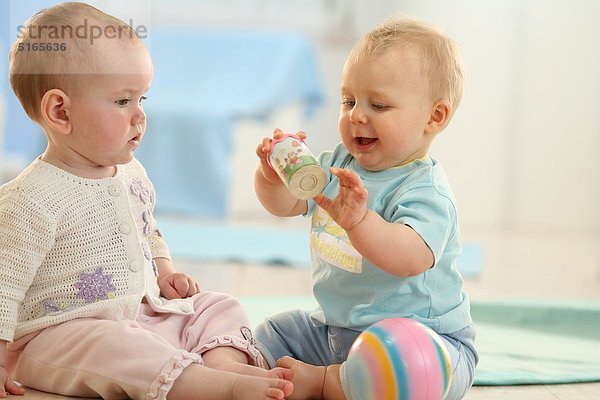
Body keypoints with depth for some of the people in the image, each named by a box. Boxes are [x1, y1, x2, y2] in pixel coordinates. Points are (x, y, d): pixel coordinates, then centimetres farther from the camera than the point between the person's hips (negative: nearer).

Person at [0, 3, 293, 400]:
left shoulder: (131, 174, 9)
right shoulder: (32, 200, -19)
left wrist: (164, 272, 11)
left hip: (142, 314, 9)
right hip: (60, 334, -9)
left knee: (217, 307, 1)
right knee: (115, 345, -37)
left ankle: (227, 360, -30)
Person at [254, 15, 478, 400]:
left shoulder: (426, 191, -23)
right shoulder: (337, 164, 5)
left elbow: (411, 258, -40)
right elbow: (285, 203, 6)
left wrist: (358, 220, -55)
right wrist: (273, 174, -17)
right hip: (334, 327, 9)